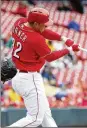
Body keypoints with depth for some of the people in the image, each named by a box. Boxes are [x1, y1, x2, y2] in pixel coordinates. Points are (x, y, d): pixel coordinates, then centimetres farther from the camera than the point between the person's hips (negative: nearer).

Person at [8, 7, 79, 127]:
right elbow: (50, 57, -8)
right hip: (29, 79, -10)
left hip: (17, 76, 10)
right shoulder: (37, 39, -25)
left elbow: (41, 31, 9)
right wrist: (70, 50, 4)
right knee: (35, 118, -5)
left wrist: (63, 38, -2)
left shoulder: (19, 23, -2)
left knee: (46, 113, 17)